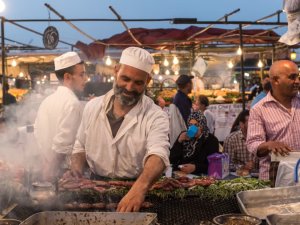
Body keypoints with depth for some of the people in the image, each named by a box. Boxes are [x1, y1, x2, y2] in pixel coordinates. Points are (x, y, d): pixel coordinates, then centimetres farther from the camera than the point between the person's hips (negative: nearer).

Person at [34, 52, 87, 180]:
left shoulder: (47, 101, 6)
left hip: (45, 170, 8)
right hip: (62, 174, -8)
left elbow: (38, 134, 11)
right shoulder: (73, 103, -19)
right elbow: (63, 146, -25)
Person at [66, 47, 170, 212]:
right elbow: (81, 146, 16)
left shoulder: (155, 116, -11)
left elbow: (158, 154, -28)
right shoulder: (93, 107, 3)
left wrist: (140, 187, -47)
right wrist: (76, 170, -4)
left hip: (136, 190, -3)